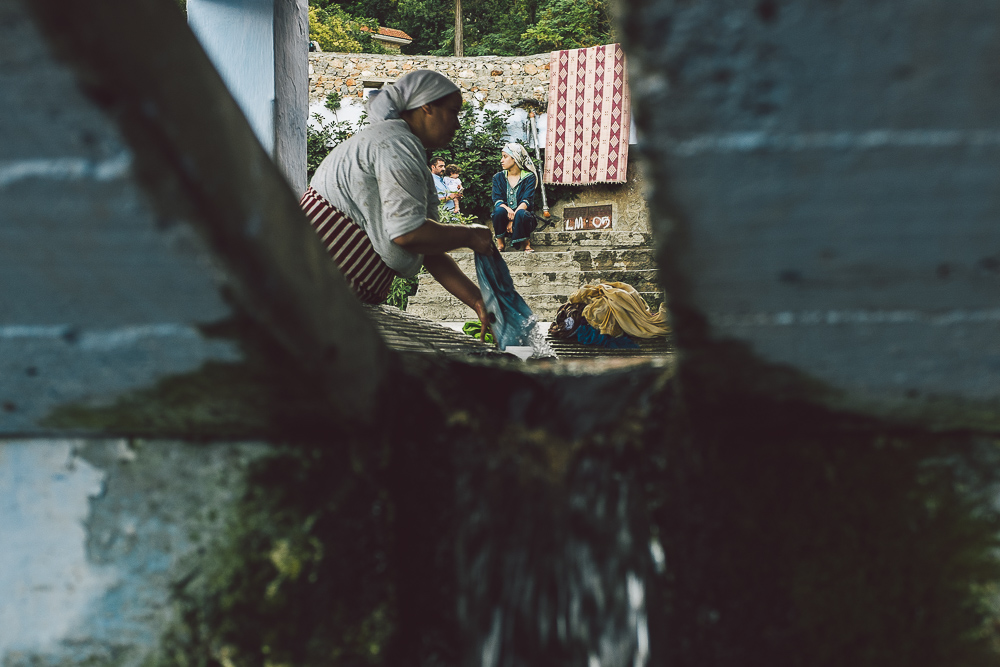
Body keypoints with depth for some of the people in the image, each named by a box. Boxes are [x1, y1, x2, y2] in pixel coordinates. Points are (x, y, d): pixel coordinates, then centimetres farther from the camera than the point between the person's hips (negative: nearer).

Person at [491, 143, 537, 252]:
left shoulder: (529, 177, 1)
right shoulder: (498, 177, 9)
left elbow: (527, 201, -11)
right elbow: (497, 200, -4)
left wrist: (514, 216, -26)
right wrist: (507, 210, -27)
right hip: (505, 218, 2)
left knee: (521, 213, -36)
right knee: (499, 210, -31)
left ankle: (526, 244, -13)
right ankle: (500, 243, -14)